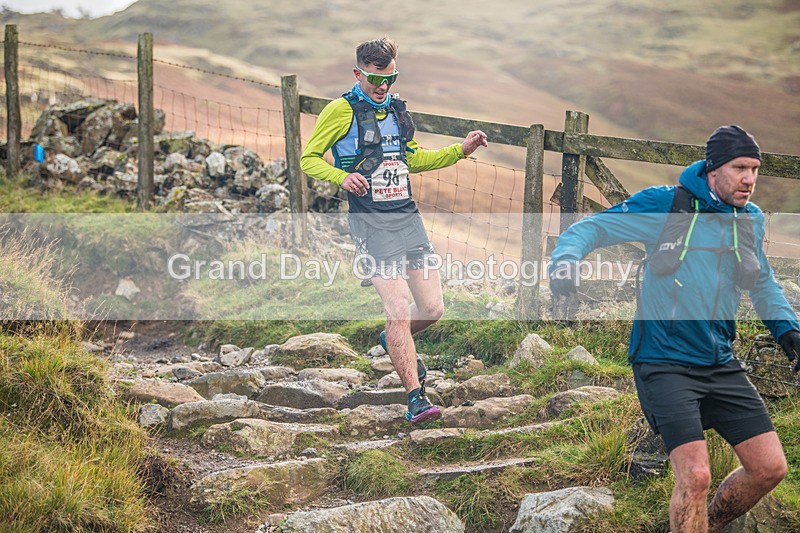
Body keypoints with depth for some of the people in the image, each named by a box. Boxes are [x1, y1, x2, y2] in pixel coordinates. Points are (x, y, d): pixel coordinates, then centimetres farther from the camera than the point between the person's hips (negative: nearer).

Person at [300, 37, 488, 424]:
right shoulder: (341, 110, -4)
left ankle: (395, 342, 38)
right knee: (400, 311, -15)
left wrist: (461, 150, 17)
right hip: (371, 221, -6)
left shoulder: (396, 109, 16)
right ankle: (416, 397, -7)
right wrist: (342, 176, -21)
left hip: (408, 217, 6)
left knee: (433, 308, 5)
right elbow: (309, 159, -3)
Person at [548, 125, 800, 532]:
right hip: (664, 362, -6)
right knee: (695, 476, -18)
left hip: (721, 364, 6)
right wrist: (566, 260, -28)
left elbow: (763, 284, 23)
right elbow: (591, 228, -6)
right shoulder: (663, 205, -10)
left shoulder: (750, 219, 8)